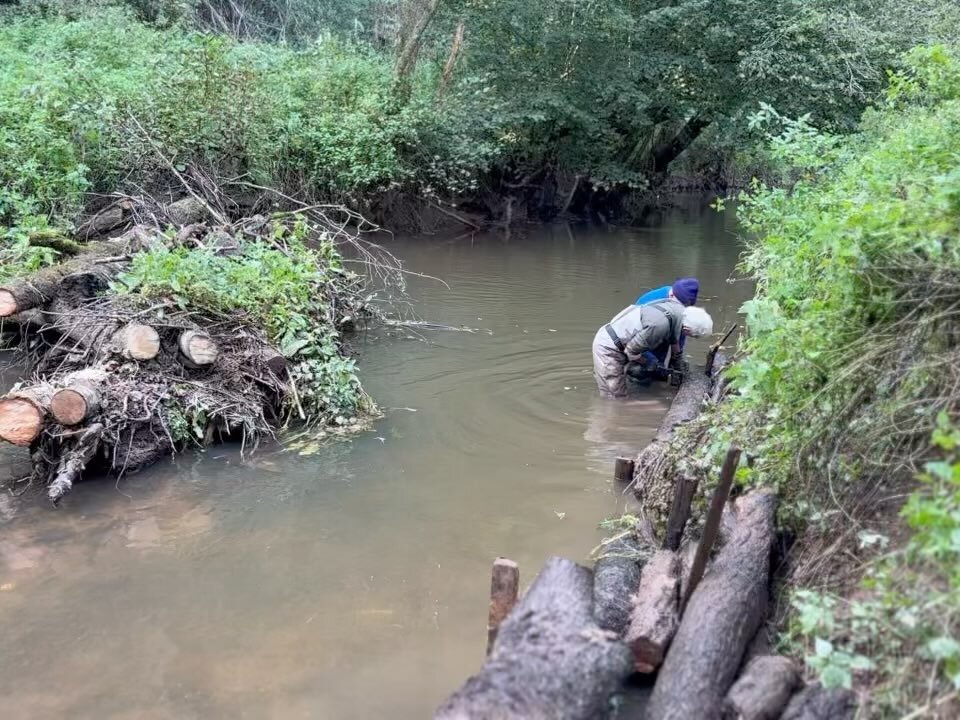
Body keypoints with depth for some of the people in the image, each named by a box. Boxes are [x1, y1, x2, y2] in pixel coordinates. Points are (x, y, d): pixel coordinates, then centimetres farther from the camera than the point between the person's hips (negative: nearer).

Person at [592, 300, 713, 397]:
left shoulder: (678, 307, -7)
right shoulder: (660, 324, -34)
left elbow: (673, 337, 18)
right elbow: (631, 350, -22)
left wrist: (678, 359, 30)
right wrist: (648, 363, -4)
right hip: (609, 347, -9)